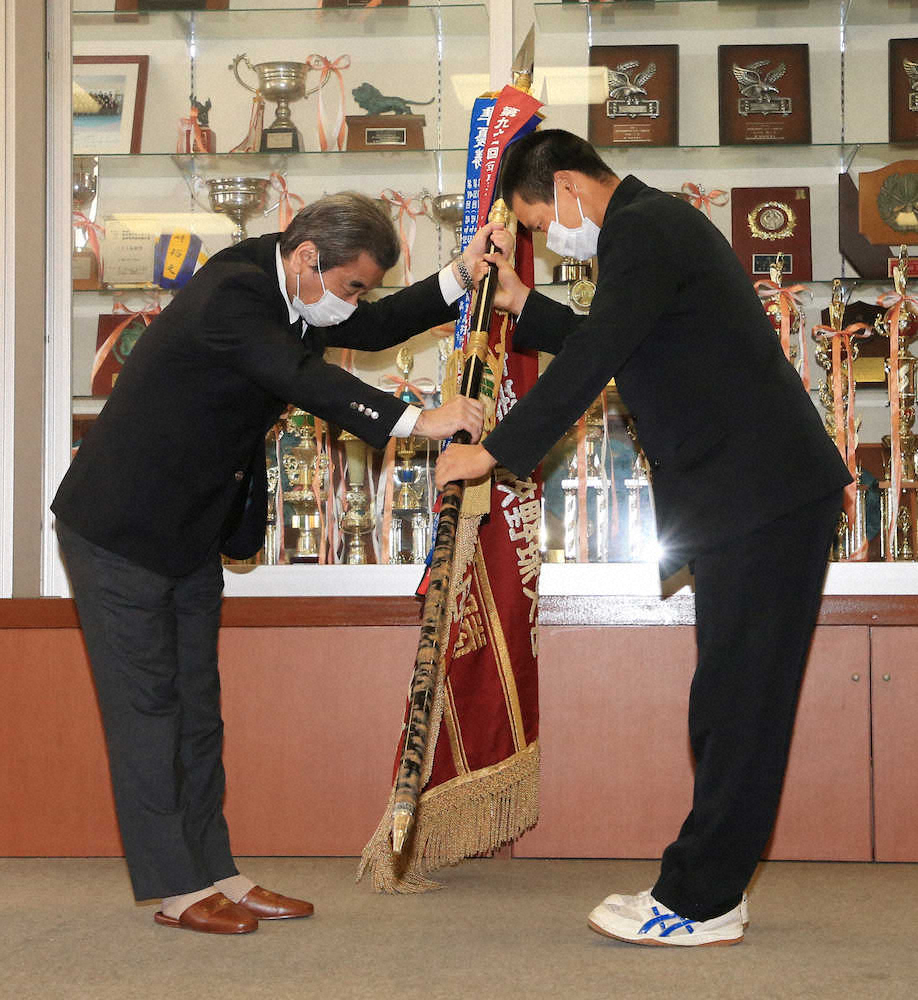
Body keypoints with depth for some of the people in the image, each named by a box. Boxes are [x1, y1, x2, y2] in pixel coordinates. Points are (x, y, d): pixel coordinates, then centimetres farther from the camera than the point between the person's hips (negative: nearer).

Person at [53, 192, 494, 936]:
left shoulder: (283, 289, 4)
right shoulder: (232, 293, -25)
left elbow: (373, 330, 16)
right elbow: (306, 381, -36)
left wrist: (460, 278, 3)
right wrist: (419, 421, -43)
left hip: (190, 534, 10)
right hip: (122, 530, -10)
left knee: (196, 706, 11)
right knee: (147, 703, -3)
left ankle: (213, 872, 16)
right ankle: (177, 889, 3)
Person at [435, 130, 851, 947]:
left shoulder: (641, 232, -12)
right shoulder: (660, 223, 21)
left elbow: (591, 361, -19)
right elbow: (608, 350, 29)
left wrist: (494, 452, -15)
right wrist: (521, 302, 22)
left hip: (764, 498, -11)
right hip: (759, 493, 11)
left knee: (737, 702, -6)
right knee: (731, 702, 12)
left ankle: (700, 906, -1)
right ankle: (708, 888, 18)